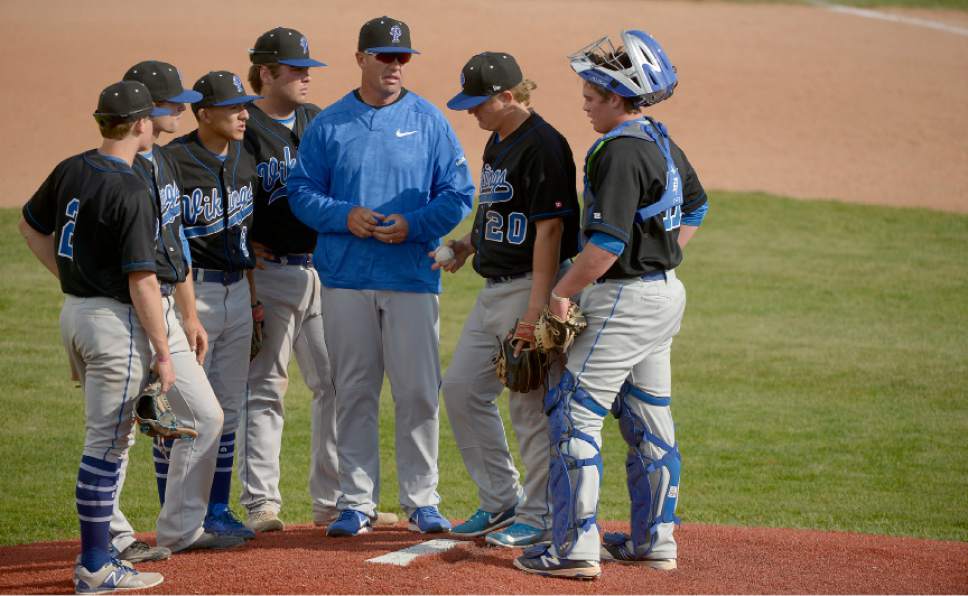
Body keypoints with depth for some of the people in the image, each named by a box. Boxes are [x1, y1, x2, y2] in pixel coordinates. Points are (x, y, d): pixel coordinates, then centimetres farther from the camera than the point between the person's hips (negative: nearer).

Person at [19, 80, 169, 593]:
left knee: (111, 436, 19)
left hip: (73, 313, 8)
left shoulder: (71, 171, 5)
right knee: (106, 444, -3)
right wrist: (162, 354, -14)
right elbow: (142, 282, -20)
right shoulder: (130, 193, -19)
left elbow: (30, 226, 20)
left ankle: (98, 547, 23)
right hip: (114, 320, -8)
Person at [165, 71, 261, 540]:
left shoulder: (244, 161, 11)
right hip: (191, 290, -7)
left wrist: (254, 297, 18)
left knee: (228, 407, 11)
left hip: (237, 291, 7)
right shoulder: (174, 162, -13)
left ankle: (217, 510, 19)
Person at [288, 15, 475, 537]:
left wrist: (413, 225, -12)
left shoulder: (429, 121, 6)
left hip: (412, 278, -1)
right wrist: (344, 216, -11)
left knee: (418, 392, -3)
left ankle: (421, 501, 6)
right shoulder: (328, 124, 7)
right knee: (353, 392, 3)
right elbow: (301, 191, 6)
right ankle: (357, 502, 9)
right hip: (345, 280, 1)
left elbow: (458, 194, 4)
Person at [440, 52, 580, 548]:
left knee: (530, 404, -4)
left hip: (531, 285, -10)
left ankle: (540, 517, 6)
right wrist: (468, 245, 7)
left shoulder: (543, 147, -17)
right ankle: (501, 502, 22)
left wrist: (535, 311, -24)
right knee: (461, 389, 11)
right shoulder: (498, 143, 13)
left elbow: (549, 230, -21)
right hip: (495, 289, 10)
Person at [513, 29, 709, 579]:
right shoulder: (663, 145, 10)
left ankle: (576, 549, -9)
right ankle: (654, 542, 20)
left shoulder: (621, 152, -20)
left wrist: (562, 292, -14)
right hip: (665, 292, 10)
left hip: (625, 298, -10)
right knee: (649, 422, 15)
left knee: (574, 415, -7)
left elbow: (607, 244, -25)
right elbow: (696, 207, 28)